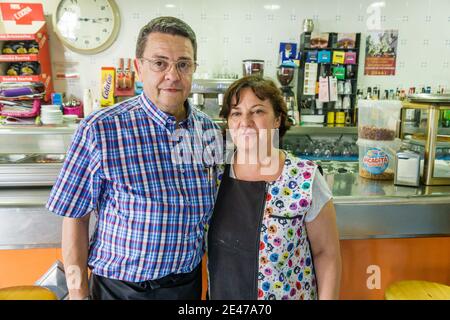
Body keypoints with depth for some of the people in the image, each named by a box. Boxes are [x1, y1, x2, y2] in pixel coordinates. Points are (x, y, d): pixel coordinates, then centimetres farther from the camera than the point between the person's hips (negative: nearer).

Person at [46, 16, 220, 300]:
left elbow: (210, 212, 5)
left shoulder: (209, 130, -5)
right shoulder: (99, 131, -19)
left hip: (188, 282, 4)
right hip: (121, 287, -3)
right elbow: (75, 217, -12)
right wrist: (79, 293, -9)